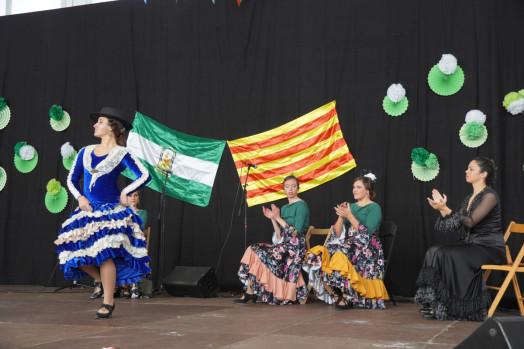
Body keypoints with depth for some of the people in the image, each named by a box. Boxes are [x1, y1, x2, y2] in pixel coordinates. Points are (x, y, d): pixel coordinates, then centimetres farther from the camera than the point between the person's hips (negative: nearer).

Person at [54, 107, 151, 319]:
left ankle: (108, 302, 0)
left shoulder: (121, 154, -3)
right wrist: (79, 197, 0)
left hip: (110, 210, -5)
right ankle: (100, 280, 25)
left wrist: (125, 193, -10)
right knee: (76, 250, -3)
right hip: (88, 209, 5)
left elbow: (144, 176, -8)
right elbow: (72, 179, 16)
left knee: (105, 253, -13)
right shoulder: (85, 152, 11)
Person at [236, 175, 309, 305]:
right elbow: (280, 237, 13)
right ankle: (250, 292, -14)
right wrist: (273, 219, 2)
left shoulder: (301, 205, -6)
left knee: (259, 254, -20)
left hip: (295, 247, -8)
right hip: (284, 245, 8)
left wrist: (278, 218, -12)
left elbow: (296, 232, -16)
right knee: (253, 250, -11)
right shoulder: (284, 208, 18)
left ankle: (251, 291, -7)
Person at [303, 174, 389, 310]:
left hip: (367, 250, -6)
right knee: (317, 255, -19)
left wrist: (349, 216, -14)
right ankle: (335, 296, -12)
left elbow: (367, 233, -14)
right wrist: (341, 216, -3)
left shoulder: (374, 208, 2)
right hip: (349, 245, 6)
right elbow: (338, 234, 13)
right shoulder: (351, 207, 20)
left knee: (340, 256, -36)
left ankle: (348, 297, -20)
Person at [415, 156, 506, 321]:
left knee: (448, 255, -28)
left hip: (490, 248, -8)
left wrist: (445, 209, -23)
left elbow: (470, 221, -19)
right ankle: (435, 304, -15)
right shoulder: (469, 198, 16)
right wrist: (442, 208, -1)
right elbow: (455, 225, 11)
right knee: (434, 252, -13)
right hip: (471, 245, 8)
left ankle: (446, 307, -19)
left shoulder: (490, 196, -9)